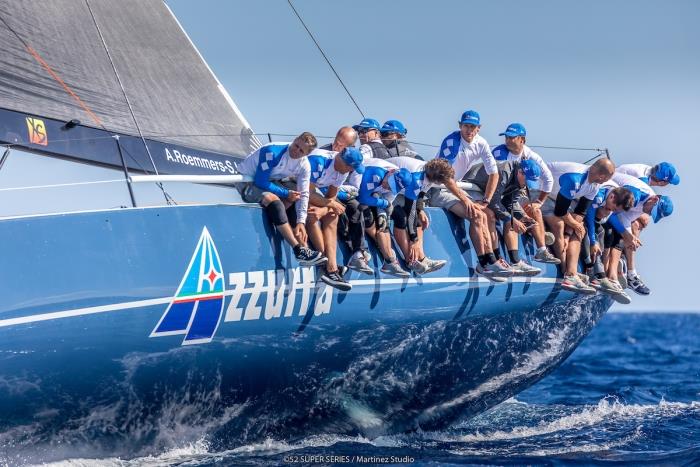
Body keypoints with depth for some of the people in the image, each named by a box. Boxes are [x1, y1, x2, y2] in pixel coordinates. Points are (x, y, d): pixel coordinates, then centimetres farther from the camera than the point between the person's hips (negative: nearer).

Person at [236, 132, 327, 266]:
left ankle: (303, 248, -16)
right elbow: (260, 181, -28)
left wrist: (301, 222, -20)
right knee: (272, 199, -32)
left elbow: (303, 195, -8)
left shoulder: (304, 165, -7)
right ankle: (299, 250, -34)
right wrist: (286, 193, -23)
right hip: (247, 182, -8)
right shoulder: (273, 152, -27)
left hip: (268, 182, 8)